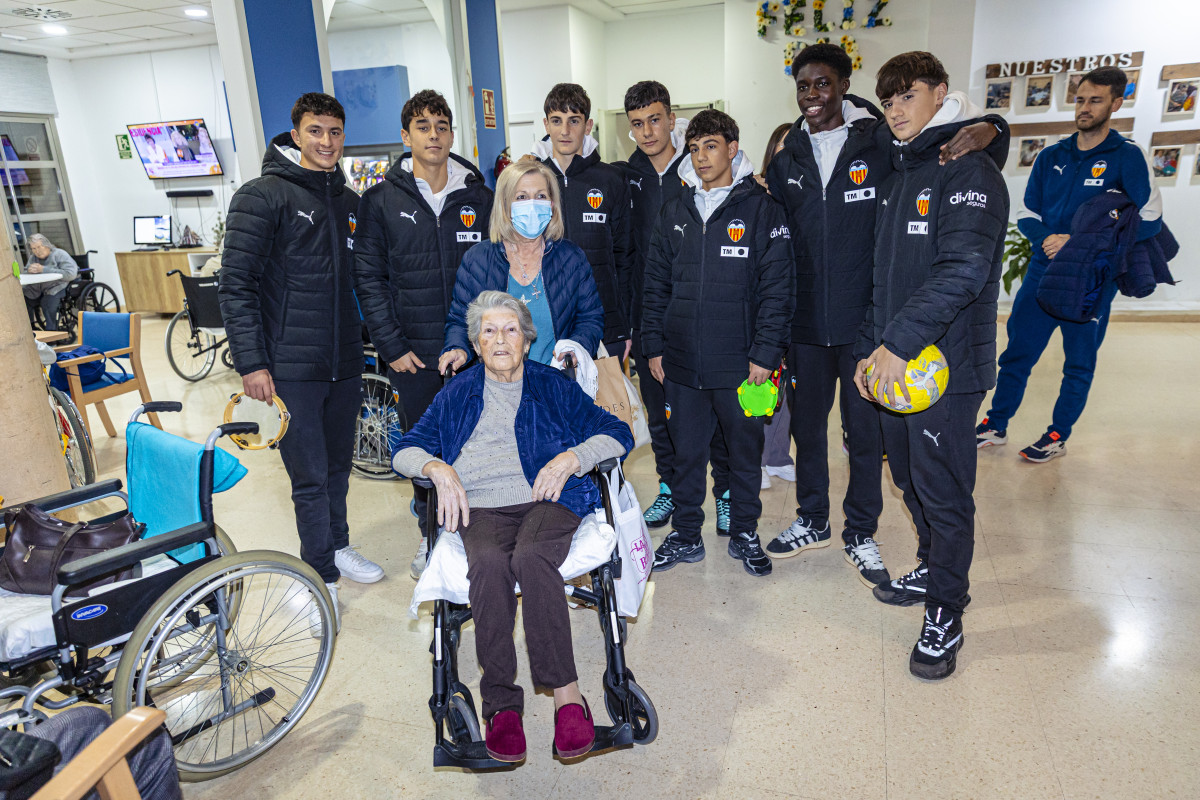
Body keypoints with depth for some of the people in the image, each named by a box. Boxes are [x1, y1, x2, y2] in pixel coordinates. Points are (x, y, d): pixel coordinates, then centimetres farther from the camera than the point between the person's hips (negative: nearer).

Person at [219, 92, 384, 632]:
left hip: (345, 363, 6)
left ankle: (338, 548, 37)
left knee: (339, 464, 18)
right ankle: (321, 577, 16)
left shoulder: (349, 201, 12)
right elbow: (235, 284, -10)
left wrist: (372, 340, 17)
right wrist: (250, 361, -15)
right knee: (310, 476, 0)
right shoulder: (263, 196, -7)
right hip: (290, 367, -6)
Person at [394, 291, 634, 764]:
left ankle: (566, 694, -31)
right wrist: (437, 468, -5)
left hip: (547, 500, -1)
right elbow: (406, 449, 17)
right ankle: (501, 704, -28)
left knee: (530, 557, -35)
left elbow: (617, 433, 10)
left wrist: (571, 458, -8)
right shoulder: (457, 394, 21)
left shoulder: (553, 386, 17)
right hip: (479, 507, 1)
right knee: (489, 564, -34)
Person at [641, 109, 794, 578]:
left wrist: (765, 353, -11)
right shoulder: (674, 213, 10)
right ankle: (686, 536, 28)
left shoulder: (761, 209, -2)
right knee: (686, 453, 12)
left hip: (739, 364, -3)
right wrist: (653, 346, 6)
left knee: (745, 451, 11)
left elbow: (777, 288, -6)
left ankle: (744, 534, 29)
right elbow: (656, 285, 12)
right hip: (682, 363, 3)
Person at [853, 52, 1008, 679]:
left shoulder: (969, 170, -9)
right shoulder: (897, 175, 17)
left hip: (946, 365, -7)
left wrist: (901, 341, -30)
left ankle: (945, 615, 16)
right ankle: (932, 570, 38)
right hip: (893, 362, 8)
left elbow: (963, 267, -24)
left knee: (943, 491, 1)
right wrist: (869, 348, 12)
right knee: (911, 479, 18)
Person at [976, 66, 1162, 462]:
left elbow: (1149, 221, -13)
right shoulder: (1051, 157, 7)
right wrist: (1047, 239, -12)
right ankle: (996, 426, 18)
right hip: (1042, 273, 3)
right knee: (1017, 353, 6)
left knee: (1079, 363, 9)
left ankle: (1059, 435, 22)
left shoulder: (1127, 157, -5)